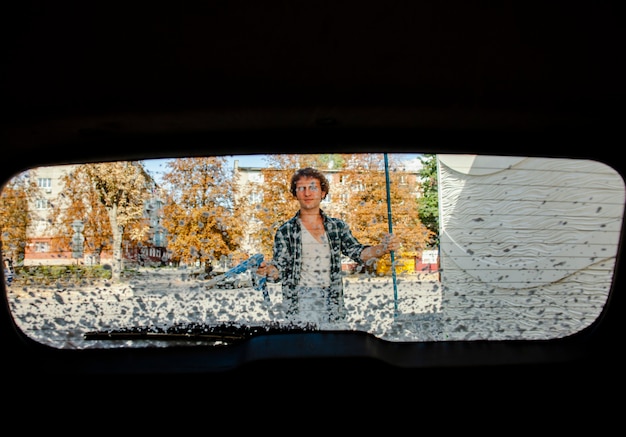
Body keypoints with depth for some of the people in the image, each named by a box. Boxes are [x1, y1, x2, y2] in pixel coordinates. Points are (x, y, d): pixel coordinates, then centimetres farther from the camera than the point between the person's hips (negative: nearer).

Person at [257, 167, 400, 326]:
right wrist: (268, 270, -24)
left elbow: (357, 252, 1)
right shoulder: (285, 231, 1)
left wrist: (383, 248, -18)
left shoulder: (338, 226, 9)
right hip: (299, 306, -2)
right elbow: (280, 270, -1)